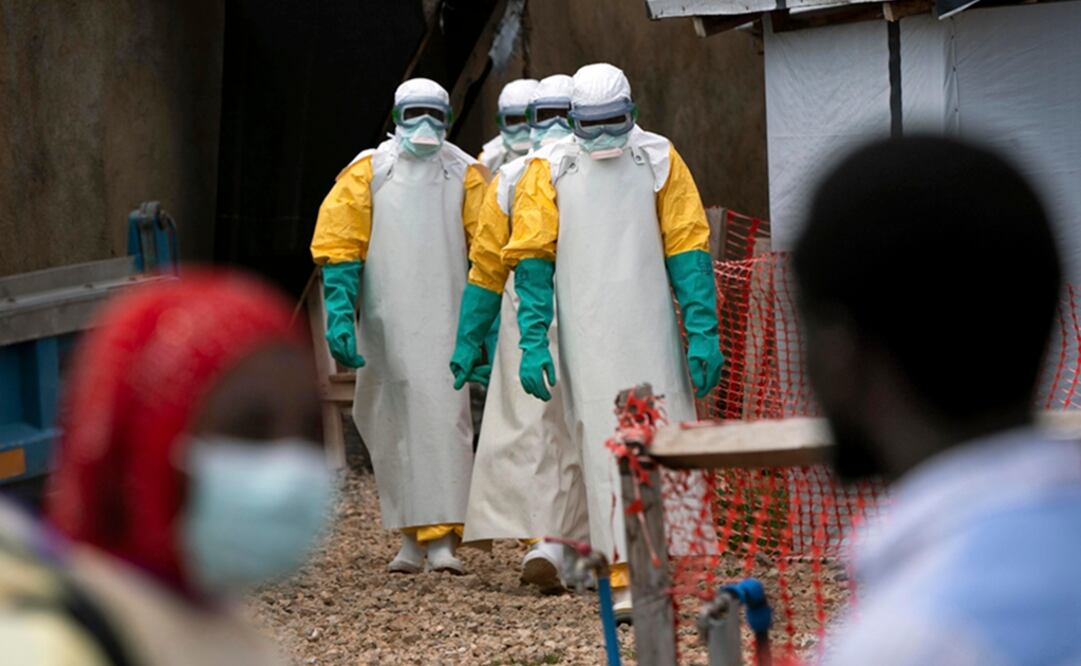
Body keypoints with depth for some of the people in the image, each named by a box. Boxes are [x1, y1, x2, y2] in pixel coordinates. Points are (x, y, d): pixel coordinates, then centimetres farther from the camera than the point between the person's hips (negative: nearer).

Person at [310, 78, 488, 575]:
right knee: (393, 426, 4)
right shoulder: (367, 173, 4)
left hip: (446, 324, -1)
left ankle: (442, 538, -11)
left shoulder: (466, 175, 6)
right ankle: (411, 536, 14)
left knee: (446, 422, -10)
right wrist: (340, 316, -8)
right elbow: (339, 247, 2)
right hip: (386, 325, 1)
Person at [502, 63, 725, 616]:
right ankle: (625, 580, -3)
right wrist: (532, 343, -5)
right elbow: (532, 260, 2)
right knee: (607, 449, -3)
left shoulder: (658, 160, 4)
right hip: (588, 336, -1)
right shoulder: (550, 171, 3)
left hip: (651, 331, 1)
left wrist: (702, 333, -3)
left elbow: (686, 250, 3)